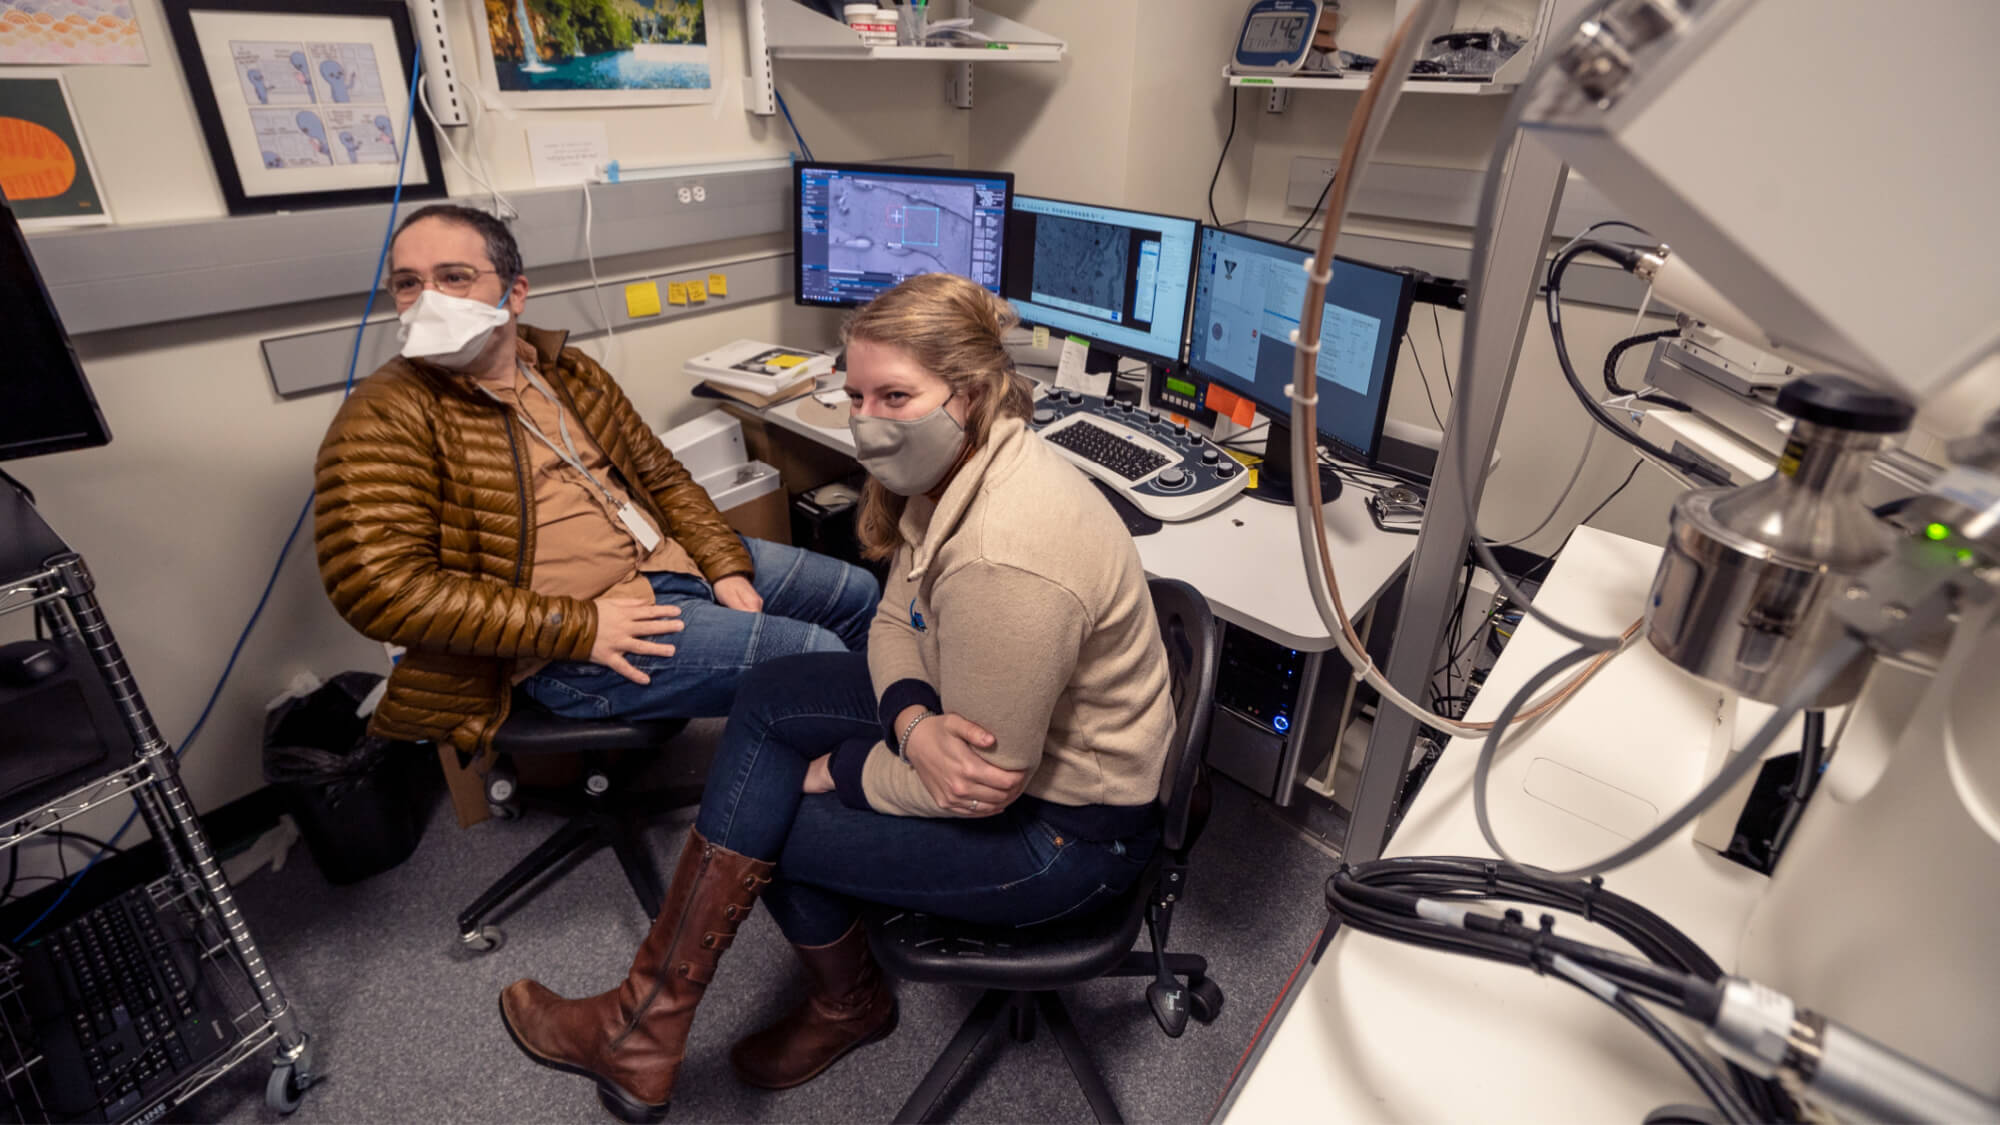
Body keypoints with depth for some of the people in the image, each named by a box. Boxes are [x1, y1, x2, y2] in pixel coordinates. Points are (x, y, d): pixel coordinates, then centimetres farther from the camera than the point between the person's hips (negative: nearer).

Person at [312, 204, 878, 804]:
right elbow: (378, 585, -21)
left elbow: (660, 474, 15)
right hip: (571, 655, -8)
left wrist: (725, 564, 0)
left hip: (674, 555, 8)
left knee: (858, 593, 13)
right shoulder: (384, 418, -11)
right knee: (812, 656, -20)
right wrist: (576, 629, -23)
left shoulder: (569, 370, 9)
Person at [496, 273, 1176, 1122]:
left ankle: (848, 1005, 24)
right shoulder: (951, 468, -5)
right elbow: (896, 622, 3)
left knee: (773, 824, -5)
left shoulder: (1006, 561, -34)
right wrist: (915, 725, -19)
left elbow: (981, 784, -26)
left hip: (1061, 824, -8)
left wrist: (836, 771, -9)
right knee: (771, 695, -3)